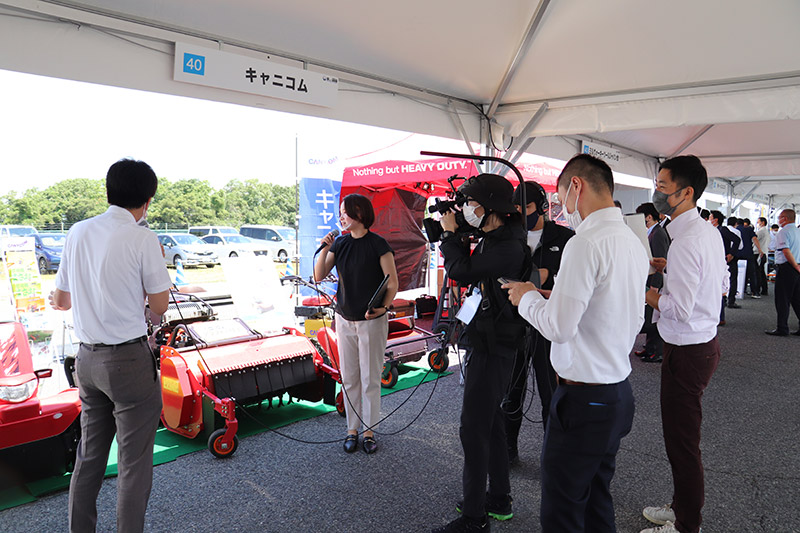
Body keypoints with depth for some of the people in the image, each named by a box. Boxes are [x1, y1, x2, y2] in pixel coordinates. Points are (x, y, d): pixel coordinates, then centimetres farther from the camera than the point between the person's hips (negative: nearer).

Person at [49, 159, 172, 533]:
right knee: (134, 461, 5)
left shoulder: (77, 232, 5)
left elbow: (60, 301, 13)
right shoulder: (143, 239, -13)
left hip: (87, 358, 7)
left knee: (89, 456, 19)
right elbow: (159, 306, -7)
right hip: (128, 360, -6)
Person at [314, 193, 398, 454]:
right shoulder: (340, 244, 4)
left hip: (372, 321, -4)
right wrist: (325, 248, -12)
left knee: (370, 379, 5)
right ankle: (352, 429, 25)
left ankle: (369, 431, 20)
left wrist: (384, 306, -24)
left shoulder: (378, 244, -11)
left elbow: (392, 282, -9)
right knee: (349, 378, 11)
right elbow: (318, 276, 1)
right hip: (345, 320, 5)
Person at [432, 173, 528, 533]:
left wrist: (449, 232, -5)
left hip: (492, 348, -10)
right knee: (490, 421, 18)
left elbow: (461, 271, -21)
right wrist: (451, 235, 10)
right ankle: (499, 499, 32)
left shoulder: (508, 248, -21)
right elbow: (468, 269, 19)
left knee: (474, 428, -5)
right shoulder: (493, 239, 9)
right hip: (484, 342, 10)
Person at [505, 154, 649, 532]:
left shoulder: (585, 243, -21)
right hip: (619, 392, 9)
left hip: (583, 401, -9)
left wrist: (527, 297, -5)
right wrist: (555, 297, 14)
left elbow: (558, 326, -23)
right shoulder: (634, 243, 8)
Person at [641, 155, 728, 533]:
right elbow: (721, 283, 20)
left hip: (687, 352, -10)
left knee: (681, 442, 4)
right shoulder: (710, 232, 7)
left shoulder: (686, 242, -24)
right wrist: (670, 268, 13)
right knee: (682, 436, 22)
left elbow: (679, 308, -27)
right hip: (705, 342, 10)